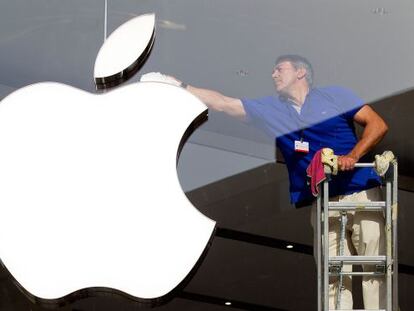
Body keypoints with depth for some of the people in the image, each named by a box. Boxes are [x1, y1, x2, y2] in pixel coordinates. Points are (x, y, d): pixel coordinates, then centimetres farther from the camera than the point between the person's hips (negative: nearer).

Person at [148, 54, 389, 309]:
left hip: (361, 195, -3)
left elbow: (377, 124, 1)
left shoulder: (334, 96, 7)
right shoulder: (269, 109, 18)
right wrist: (181, 86, 17)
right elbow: (222, 103, 19)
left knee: (375, 269, -9)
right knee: (332, 277, -6)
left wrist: (352, 156, -12)